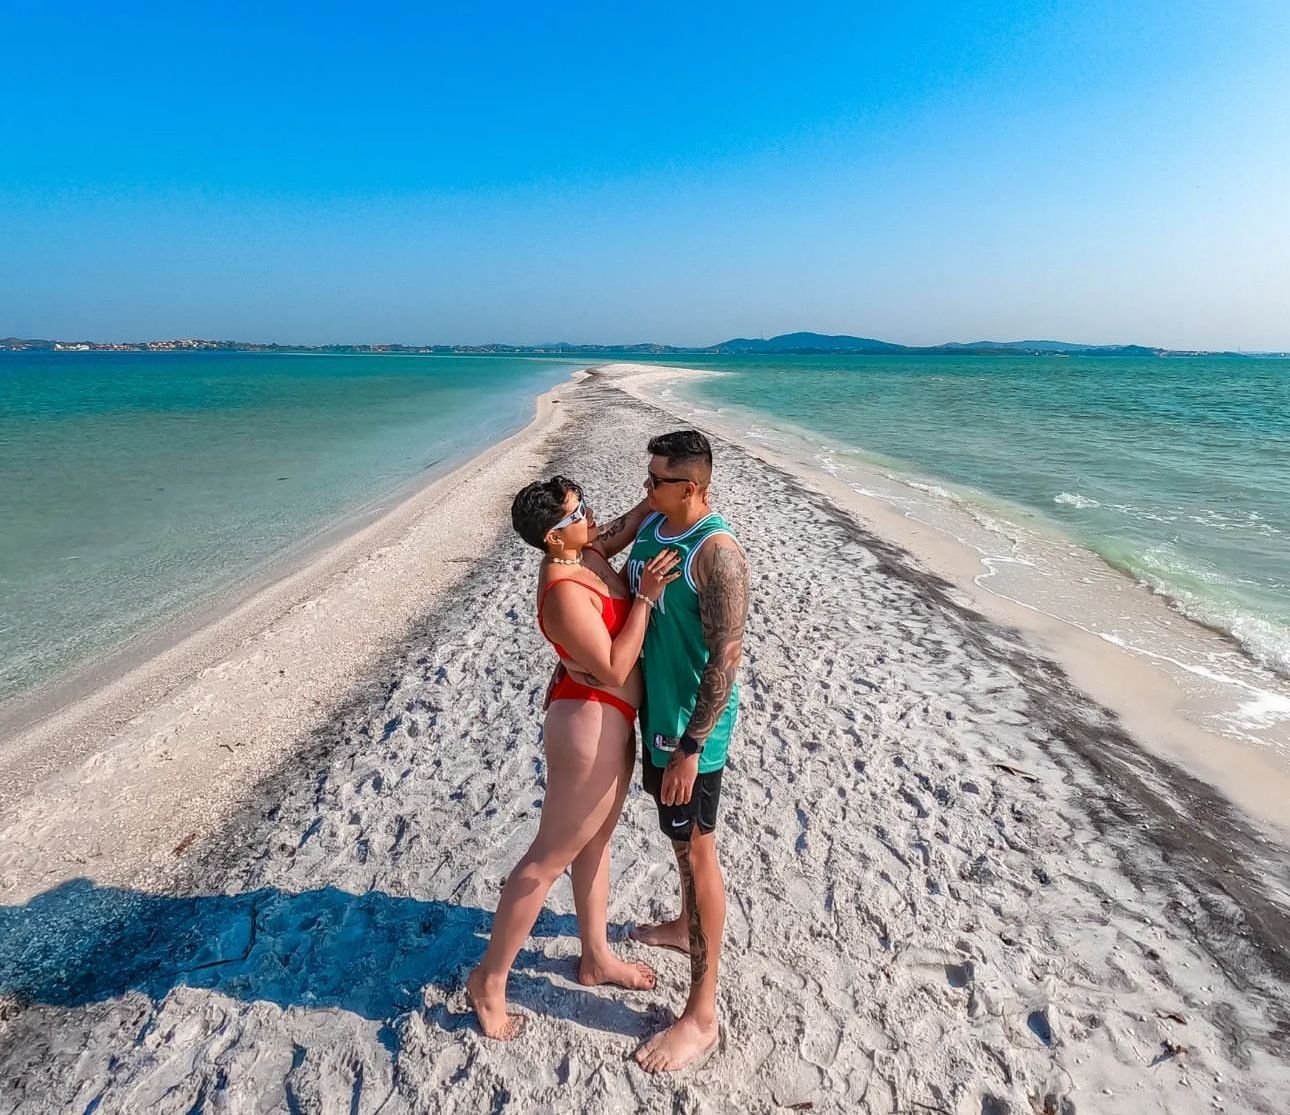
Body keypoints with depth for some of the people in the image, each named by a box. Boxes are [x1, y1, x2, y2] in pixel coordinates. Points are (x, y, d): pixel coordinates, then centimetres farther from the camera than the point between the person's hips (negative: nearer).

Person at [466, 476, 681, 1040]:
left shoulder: (584, 553, -1)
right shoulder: (566, 592, -29)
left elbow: (625, 527, 20)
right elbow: (614, 671, -28)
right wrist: (646, 596, -26)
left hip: (608, 718, 10)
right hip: (591, 724, -10)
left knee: (596, 840, 23)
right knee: (550, 857, 4)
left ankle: (596, 958, 43)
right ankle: (488, 980, 24)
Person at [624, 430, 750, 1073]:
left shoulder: (715, 551, -25)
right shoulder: (652, 525, 2)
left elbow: (726, 655, -25)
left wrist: (690, 746, -25)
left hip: (692, 722, -8)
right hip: (655, 707, 8)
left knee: (695, 851, 3)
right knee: (678, 833, 26)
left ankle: (701, 1016, 19)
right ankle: (687, 925, 52)